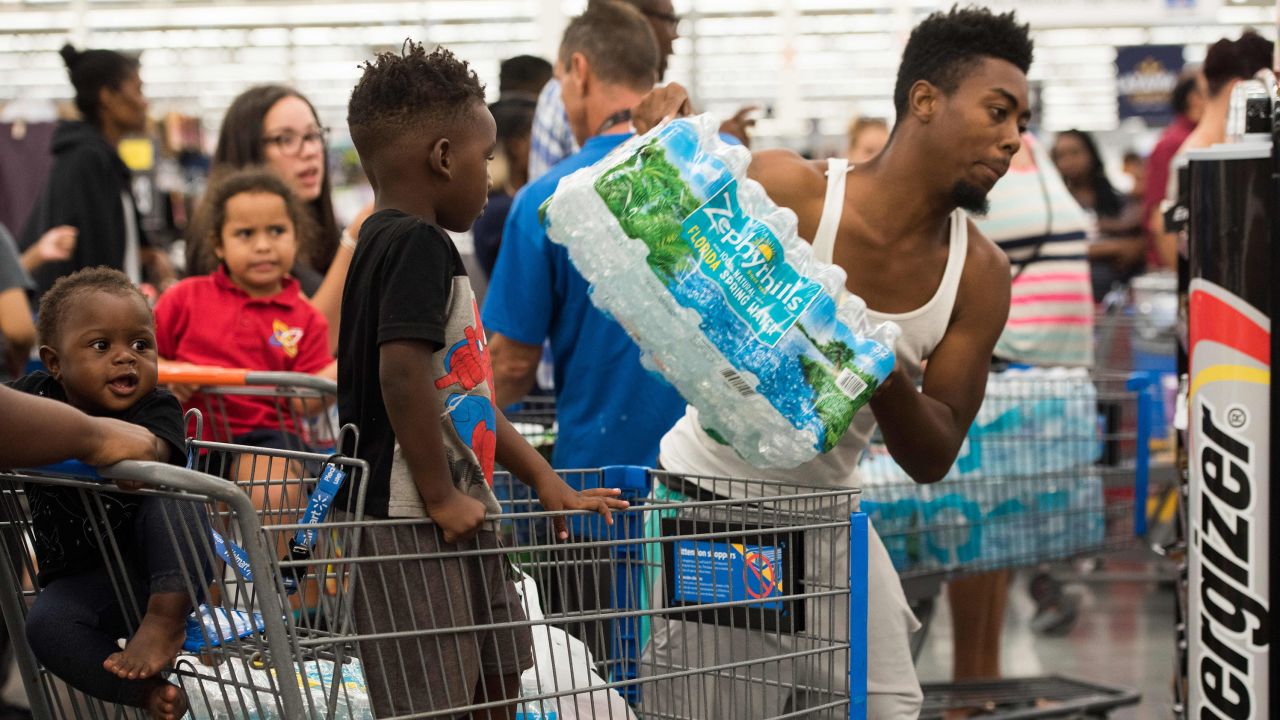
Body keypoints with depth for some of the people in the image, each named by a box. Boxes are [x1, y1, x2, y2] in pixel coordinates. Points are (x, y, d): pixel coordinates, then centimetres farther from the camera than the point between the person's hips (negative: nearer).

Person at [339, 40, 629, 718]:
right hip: (411, 526, -11)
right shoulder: (417, 244, -14)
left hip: (457, 522, 11)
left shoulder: (395, 245, 18)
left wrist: (543, 479, 22)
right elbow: (403, 372, -26)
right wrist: (440, 497, -20)